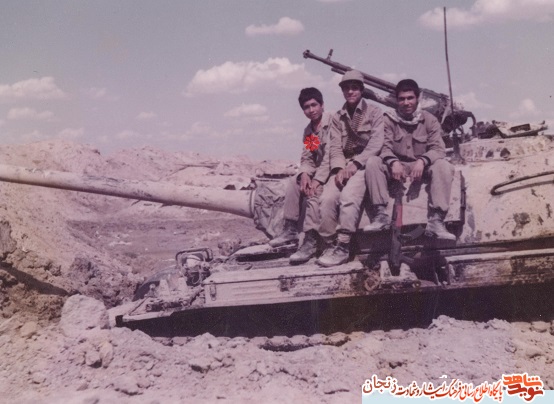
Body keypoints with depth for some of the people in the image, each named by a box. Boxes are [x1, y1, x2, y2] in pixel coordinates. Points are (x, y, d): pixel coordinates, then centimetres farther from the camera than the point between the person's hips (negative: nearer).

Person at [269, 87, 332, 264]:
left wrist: (317, 180, -26)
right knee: (294, 182, 0)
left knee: (314, 191, -29)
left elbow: (330, 157, -23)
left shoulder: (332, 122, -16)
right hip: (317, 171, 9)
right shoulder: (308, 131, 12)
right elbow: (306, 158, 7)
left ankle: (311, 241, -29)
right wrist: (304, 174, -15)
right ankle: (290, 229, 4)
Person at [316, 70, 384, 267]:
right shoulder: (337, 118, 17)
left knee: (349, 196, -31)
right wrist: (339, 168, -13)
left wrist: (355, 164, -18)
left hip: (366, 163, -4)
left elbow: (375, 144, -7)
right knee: (327, 198, -23)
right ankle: (330, 244, -12)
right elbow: (335, 147, 6)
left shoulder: (374, 113, 5)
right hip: (344, 165, 4)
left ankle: (343, 247, -27)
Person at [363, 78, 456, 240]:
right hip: (397, 167, 0)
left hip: (422, 167, 0)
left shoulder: (429, 120, 2)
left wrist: (422, 161, -30)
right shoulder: (389, 120, 4)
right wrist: (393, 162, -31)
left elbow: (438, 149, -9)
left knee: (444, 166, -31)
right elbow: (384, 147, -8)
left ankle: (436, 221, -34)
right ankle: (381, 214, -26)